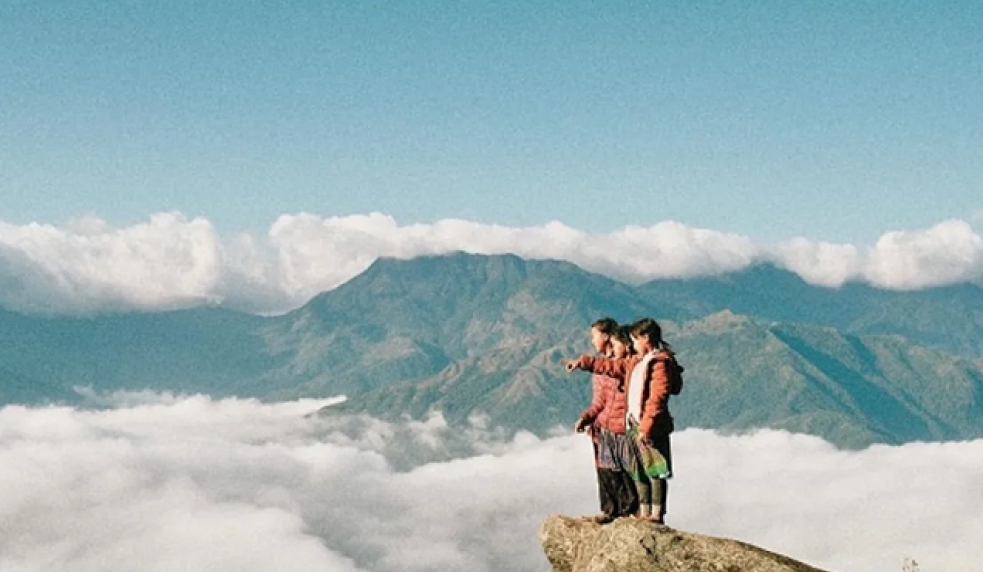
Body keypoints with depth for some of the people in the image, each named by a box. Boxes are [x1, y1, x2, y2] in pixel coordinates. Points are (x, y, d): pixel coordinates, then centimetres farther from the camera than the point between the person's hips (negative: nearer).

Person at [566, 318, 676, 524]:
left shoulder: (660, 362, -11)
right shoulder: (635, 362, 18)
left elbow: (658, 397, -18)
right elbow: (611, 366, 31)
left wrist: (646, 426, -23)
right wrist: (582, 362, 33)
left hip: (651, 428, -9)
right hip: (634, 424, 9)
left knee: (655, 471, -7)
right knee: (639, 472, 9)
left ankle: (657, 514, -6)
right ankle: (644, 513, 13)